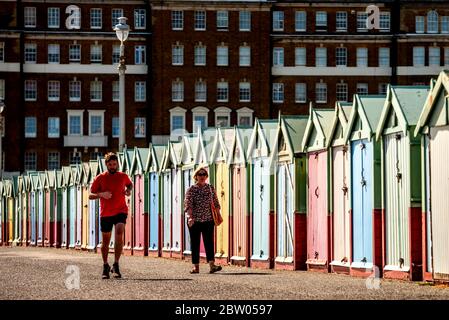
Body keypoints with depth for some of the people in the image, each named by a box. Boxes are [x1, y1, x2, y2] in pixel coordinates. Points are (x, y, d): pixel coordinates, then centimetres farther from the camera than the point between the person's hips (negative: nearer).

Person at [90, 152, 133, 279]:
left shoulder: (123, 176, 3)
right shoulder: (100, 178, -2)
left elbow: (130, 184, 25)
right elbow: (90, 195, 0)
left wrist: (128, 190, 2)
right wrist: (101, 194, -20)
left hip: (120, 211, 0)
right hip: (105, 213, 1)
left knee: (119, 233, -25)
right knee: (106, 241, 9)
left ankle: (116, 265, -18)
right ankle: (105, 266, 30)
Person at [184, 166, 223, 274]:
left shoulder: (211, 188, 8)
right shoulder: (191, 190, -1)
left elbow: (216, 204, 12)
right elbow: (188, 205, -11)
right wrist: (190, 217, -23)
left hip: (208, 220, 1)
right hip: (194, 221, -1)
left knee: (209, 242, -8)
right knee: (195, 243, 3)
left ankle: (212, 265, -17)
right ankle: (196, 266, 8)